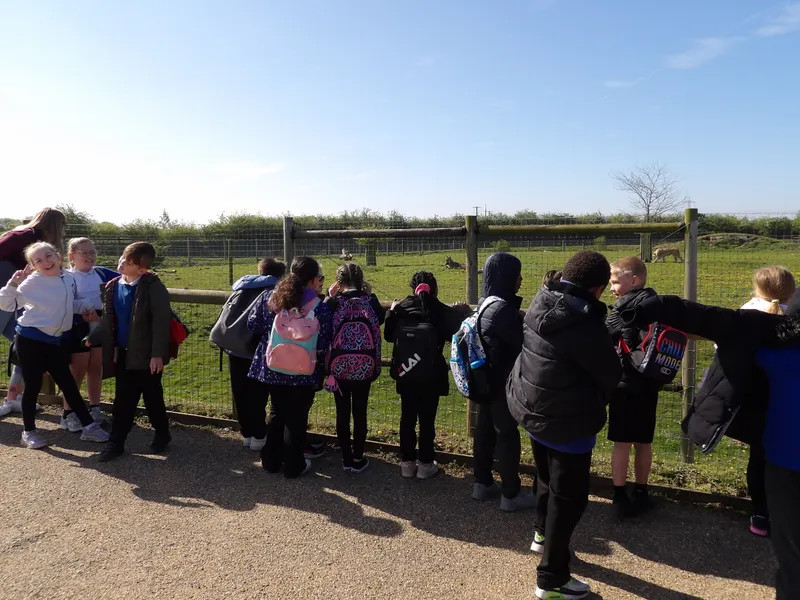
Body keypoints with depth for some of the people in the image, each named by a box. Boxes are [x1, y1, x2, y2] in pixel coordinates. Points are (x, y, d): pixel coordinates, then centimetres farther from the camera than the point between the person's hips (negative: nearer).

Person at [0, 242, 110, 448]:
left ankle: (89, 427, 13)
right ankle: (29, 432, 21)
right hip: (30, 340, -5)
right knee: (33, 386, 4)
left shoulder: (68, 278, 3)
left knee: (68, 384, 9)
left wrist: (84, 306, 3)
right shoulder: (31, 282, -11)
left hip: (56, 341, 5)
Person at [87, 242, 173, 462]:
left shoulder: (153, 287, -16)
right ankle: (116, 442, 20)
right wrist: (92, 338, 6)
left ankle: (162, 435, 29)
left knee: (152, 398, 9)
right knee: (122, 400, 11)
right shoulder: (112, 287, 5)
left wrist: (158, 353, -22)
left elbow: (161, 322, -19)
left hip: (146, 355, -5)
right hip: (122, 353, 5)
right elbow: (109, 321, 14)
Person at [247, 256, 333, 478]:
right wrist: (320, 372, 6)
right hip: (303, 374, -3)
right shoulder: (321, 308, -13)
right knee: (297, 418, 11)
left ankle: (271, 461, 32)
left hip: (273, 369, 4)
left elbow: (253, 325, 6)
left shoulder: (270, 298, -3)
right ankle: (294, 466, 22)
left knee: (277, 413, 21)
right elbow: (322, 347, -12)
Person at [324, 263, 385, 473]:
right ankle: (358, 458, 18)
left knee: (342, 412, 11)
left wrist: (329, 297, 1)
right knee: (360, 412, 10)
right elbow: (381, 319, 14)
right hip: (364, 367, 1)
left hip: (340, 367, 0)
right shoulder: (370, 300, -5)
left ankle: (346, 458, 20)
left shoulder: (334, 302, -10)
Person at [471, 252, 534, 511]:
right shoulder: (503, 308, -23)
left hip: (487, 379, 9)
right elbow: (522, 343, -18)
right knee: (507, 435, 2)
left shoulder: (485, 304, 7)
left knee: (485, 429, 16)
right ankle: (511, 494, 15)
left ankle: (482, 483, 29)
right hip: (503, 382, -9)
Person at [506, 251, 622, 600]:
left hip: (532, 409, 8)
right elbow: (611, 375, -17)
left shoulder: (541, 304, -5)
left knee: (547, 476, 28)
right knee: (568, 495, 7)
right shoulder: (583, 323, -29)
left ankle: (542, 534, 51)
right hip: (567, 420, -8)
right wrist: (596, 400, 5)